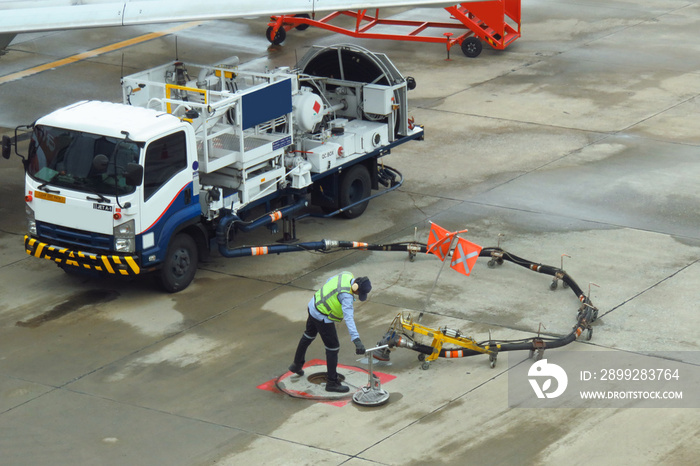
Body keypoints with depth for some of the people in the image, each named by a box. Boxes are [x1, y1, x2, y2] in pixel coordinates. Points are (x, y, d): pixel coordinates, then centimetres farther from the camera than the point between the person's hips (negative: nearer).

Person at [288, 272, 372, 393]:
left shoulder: (346, 275, -9)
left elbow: (329, 281, 11)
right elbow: (348, 318, -43)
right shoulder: (346, 295, -33)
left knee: (309, 335, 31)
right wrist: (357, 340, -50)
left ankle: (297, 365, 52)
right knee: (333, 347, 2)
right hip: (322, 318, -10)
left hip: (313, 306, 10)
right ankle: (332, 382, 12)